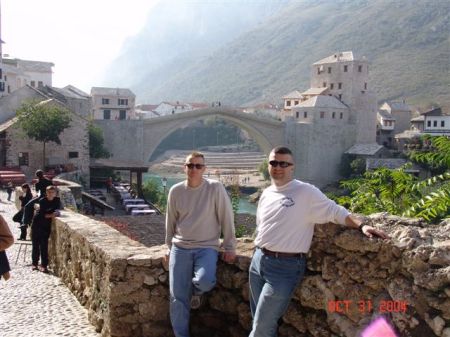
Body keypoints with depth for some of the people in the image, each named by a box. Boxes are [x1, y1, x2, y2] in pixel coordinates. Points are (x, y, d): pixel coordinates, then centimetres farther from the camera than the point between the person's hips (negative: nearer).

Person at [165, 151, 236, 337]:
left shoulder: (216, 188, -8)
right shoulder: (175, 191, 1)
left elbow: (226, 218, -4)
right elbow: (170, 222, 11)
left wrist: (229, 247, -3)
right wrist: (169, 247, 14)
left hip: (207, 247, -2)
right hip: (180, 248, 3)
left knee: (205, 281, -29)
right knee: (177, 298, -1)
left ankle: (196, 291, 9)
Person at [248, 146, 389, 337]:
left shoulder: (306, 192, -9)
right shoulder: (266, 193, 11)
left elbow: (335, 212, -9)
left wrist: (361, 225, -23)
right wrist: (259, 252, 16)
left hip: (285, 266, -7)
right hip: (258, 260, 7)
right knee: (259, 320, 16)